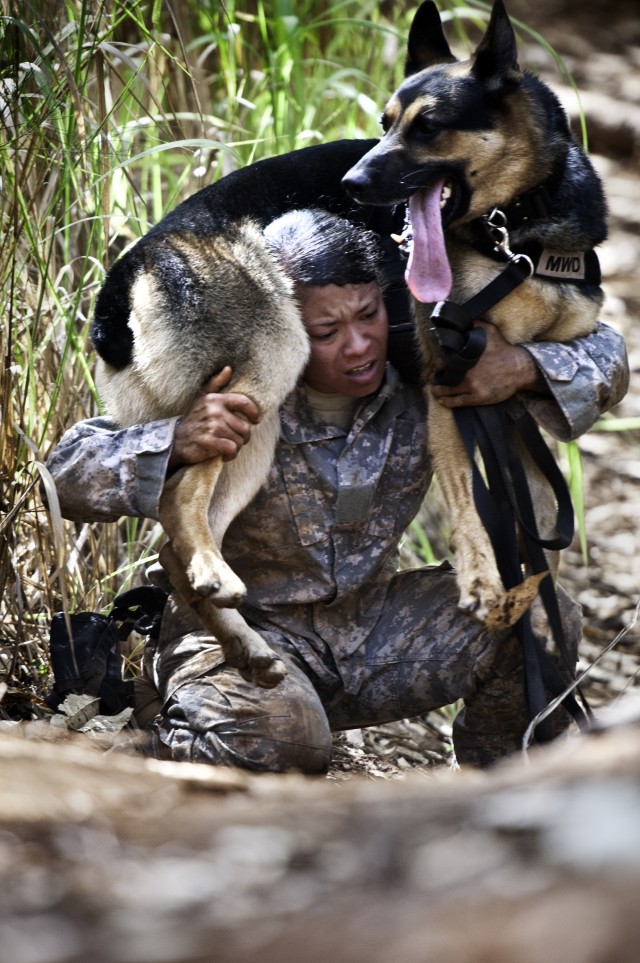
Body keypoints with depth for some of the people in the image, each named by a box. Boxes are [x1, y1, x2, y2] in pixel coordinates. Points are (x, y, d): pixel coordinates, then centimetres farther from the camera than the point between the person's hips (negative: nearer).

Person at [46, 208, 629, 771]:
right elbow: (70, 474, -22)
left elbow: (602, 355, -3)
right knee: (276, 734, -37)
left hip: (372, 624, 5)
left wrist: (523, 367, -27)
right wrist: (176, 442, -41)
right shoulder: (235, 402, -23)